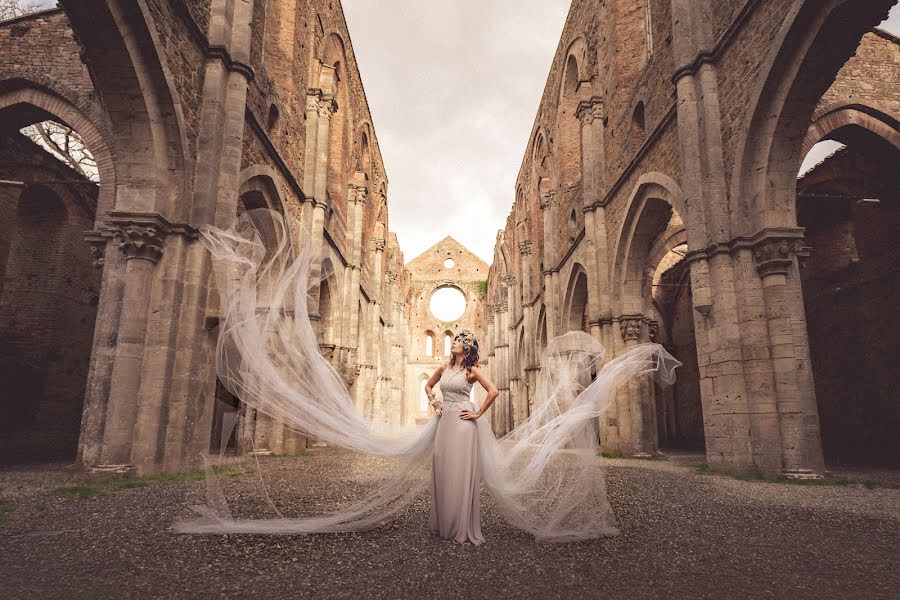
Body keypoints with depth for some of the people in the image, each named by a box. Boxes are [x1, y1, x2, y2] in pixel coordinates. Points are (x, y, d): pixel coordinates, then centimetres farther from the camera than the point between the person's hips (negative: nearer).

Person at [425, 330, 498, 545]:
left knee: (461, 472, -3)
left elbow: (493, 392, -13)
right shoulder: (444, 368, 10)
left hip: (462, 421, -6)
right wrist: (434, 404, 11)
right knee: (442, 470, 9)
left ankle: (463, 527, 6)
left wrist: (479, 413, -9)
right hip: (444, 420, 6)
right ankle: (443, 524, 22)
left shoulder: (472, 370, -5)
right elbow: (428, 386, 25)